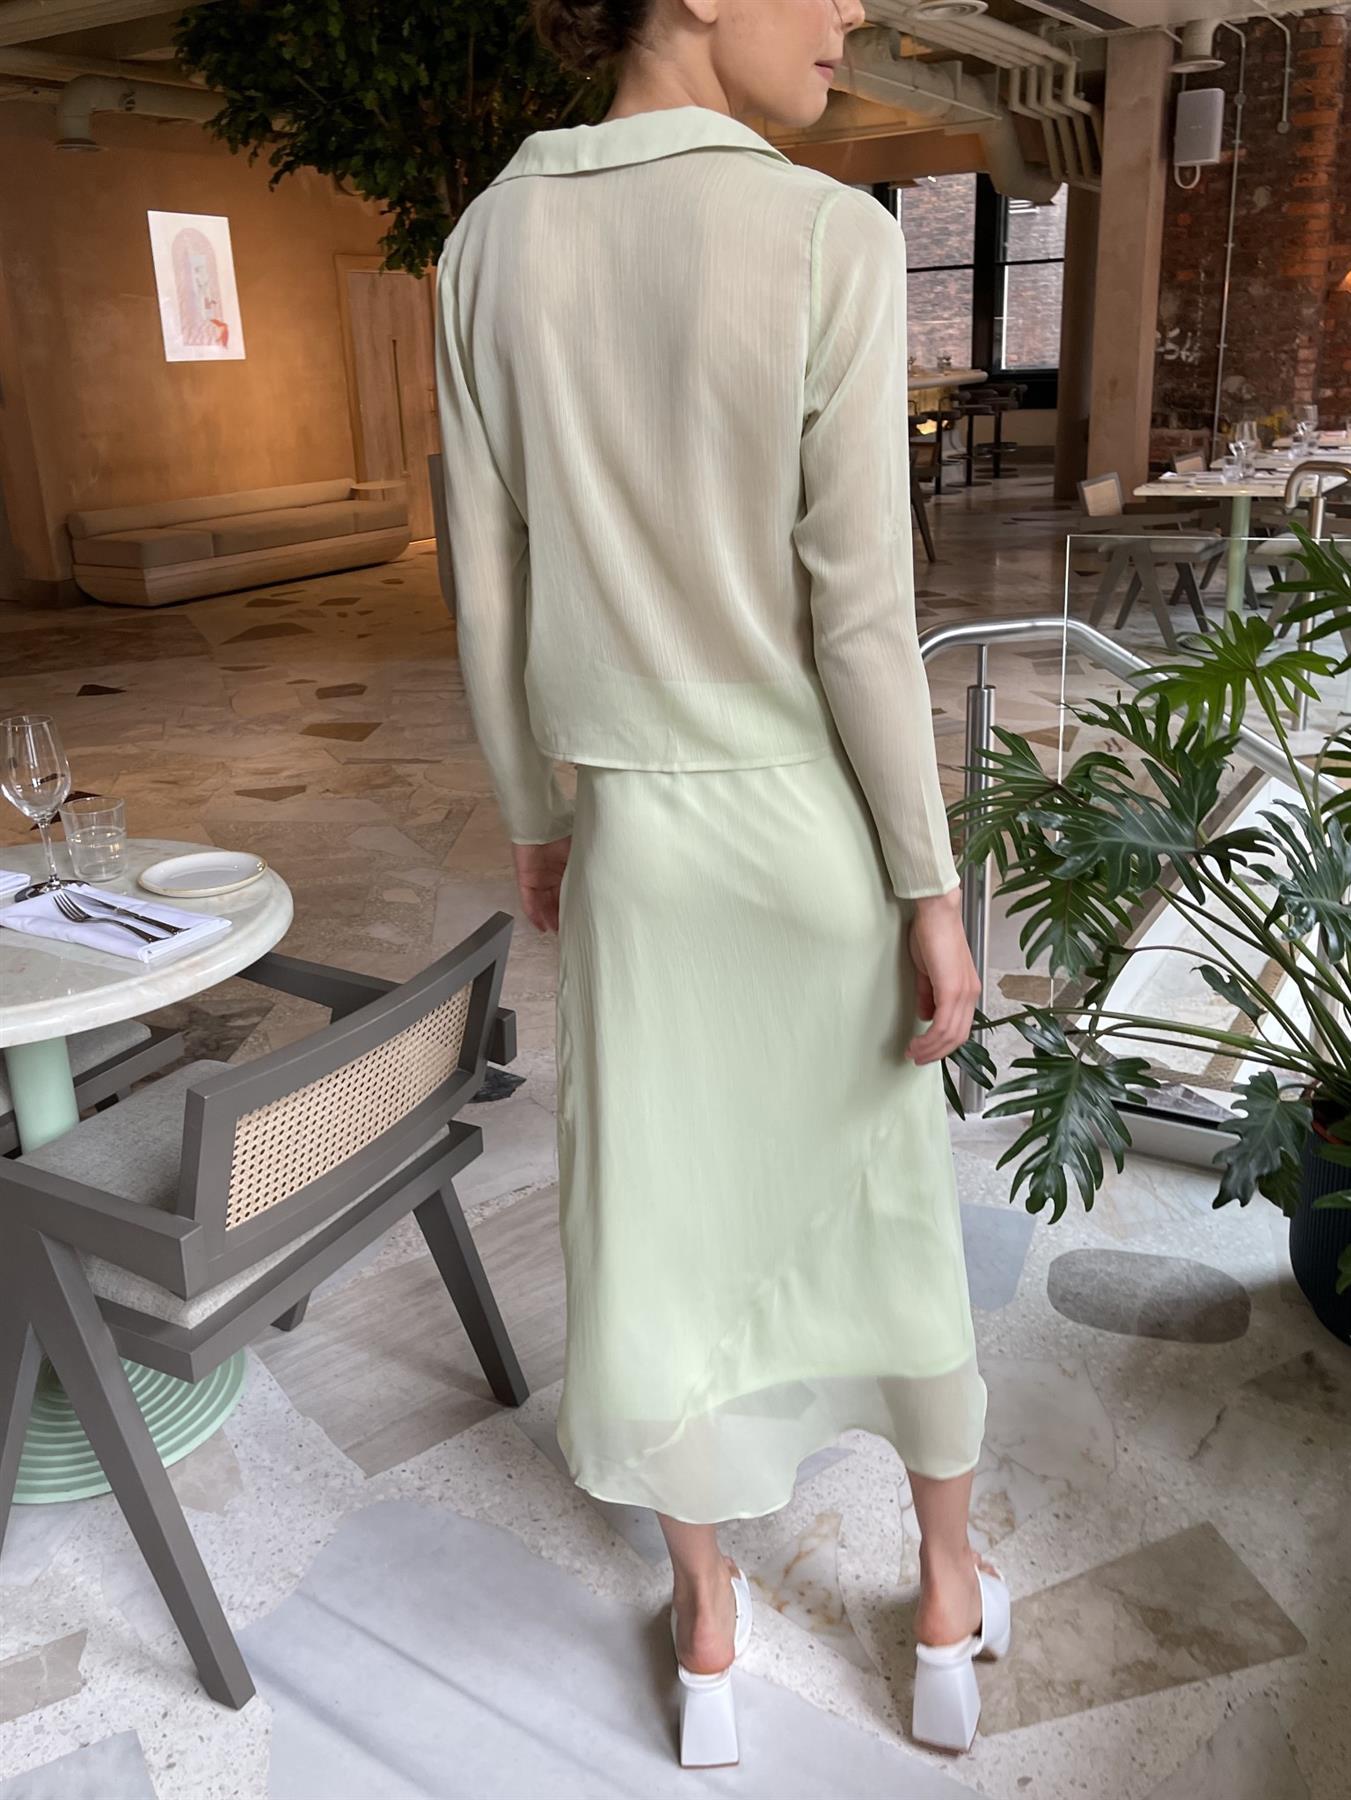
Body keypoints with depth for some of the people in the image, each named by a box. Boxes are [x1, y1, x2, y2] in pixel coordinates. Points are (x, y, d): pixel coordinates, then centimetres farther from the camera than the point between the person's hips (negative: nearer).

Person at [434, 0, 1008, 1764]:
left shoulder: (489, 244, -2)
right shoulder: (831, 237, -16)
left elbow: (490, 593, 1)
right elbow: (863, 618, -18)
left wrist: (532, 817, 13)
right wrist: (935, 895, -8)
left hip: (634, 832, 3)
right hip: (820, 827, -2)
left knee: (655, 1226, 16)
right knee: (889, 1214, 18)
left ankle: (710, 1637, 34)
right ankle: (949, 1603, 38)